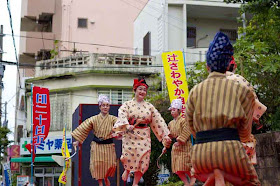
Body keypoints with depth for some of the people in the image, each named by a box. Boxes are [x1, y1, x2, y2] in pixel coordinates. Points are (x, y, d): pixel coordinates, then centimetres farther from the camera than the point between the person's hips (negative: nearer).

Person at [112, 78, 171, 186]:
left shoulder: (149, 106, 9)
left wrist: (166, 136, 0)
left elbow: (159, 121, 6)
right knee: (129, 156, -17)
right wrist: (127, 125, -35)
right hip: (130, 135, -2)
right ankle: (127, 170, 20)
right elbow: (122, 116, -15)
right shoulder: (127, 105, 3)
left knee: (143, 159, -3)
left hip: (144, 136, 2)